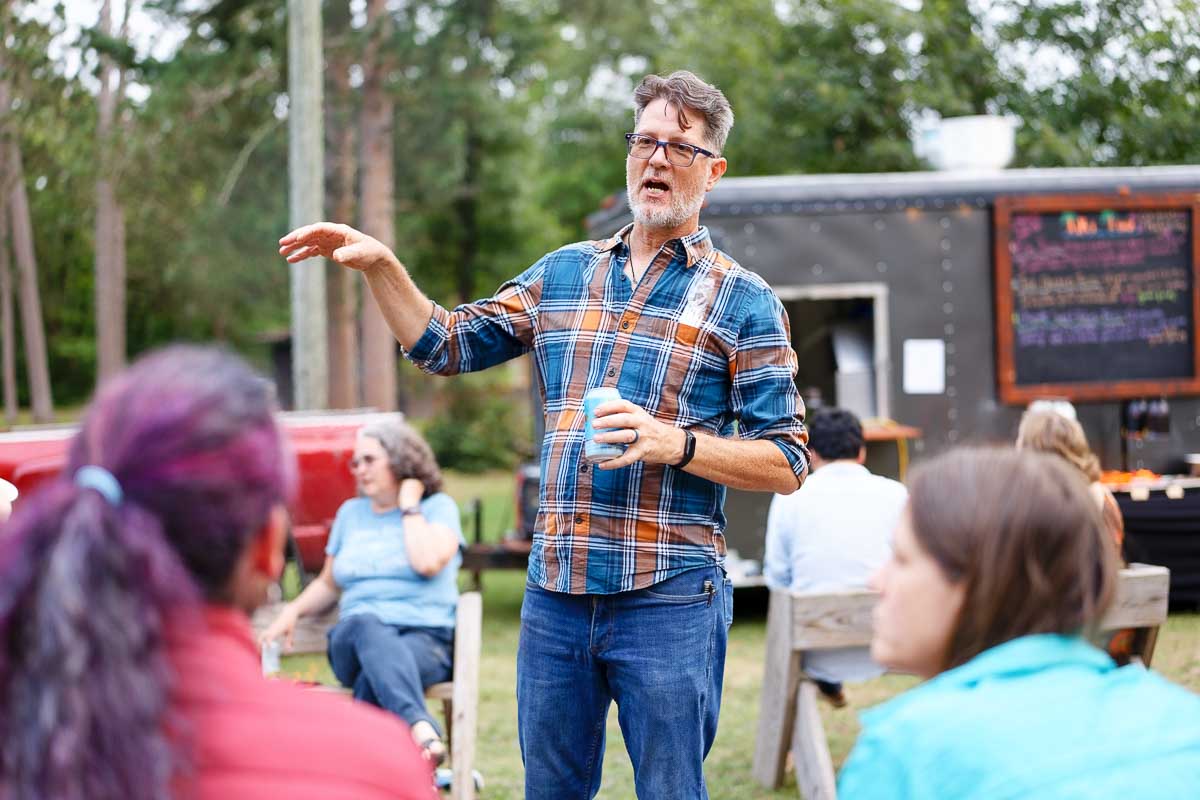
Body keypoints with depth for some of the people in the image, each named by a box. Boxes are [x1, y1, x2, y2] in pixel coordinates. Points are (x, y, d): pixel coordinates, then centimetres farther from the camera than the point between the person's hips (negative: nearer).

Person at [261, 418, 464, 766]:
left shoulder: (437, 507, 9)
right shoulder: (351, 513, 23)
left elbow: (428, 563, -12)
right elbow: (328, 584, 29)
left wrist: (409, 506, -1)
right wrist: (293, 610, 9)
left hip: (426, 637, -2)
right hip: (353, 640, 2)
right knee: (366, 625, -39)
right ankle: (422, 730, -62)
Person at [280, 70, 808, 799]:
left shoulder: (744, 302, 0)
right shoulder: (563, 274, 14)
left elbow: (787, 463, -3)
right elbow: (447, 346, 18)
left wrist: (675, 443, -17)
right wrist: (380, 267, 5)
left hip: (670, 601, -4)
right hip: (555, 594, 4)